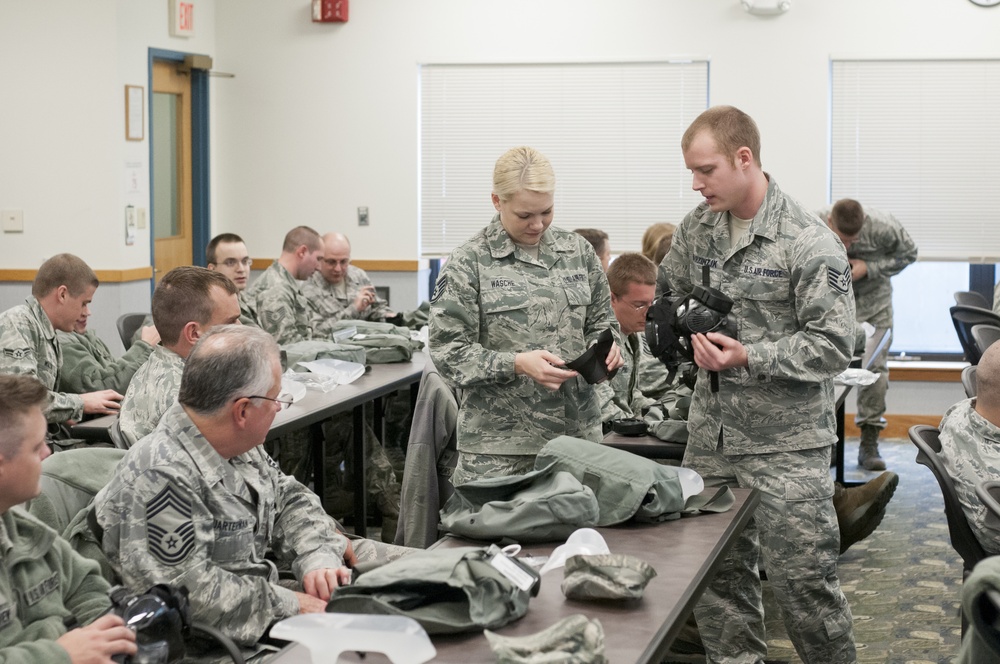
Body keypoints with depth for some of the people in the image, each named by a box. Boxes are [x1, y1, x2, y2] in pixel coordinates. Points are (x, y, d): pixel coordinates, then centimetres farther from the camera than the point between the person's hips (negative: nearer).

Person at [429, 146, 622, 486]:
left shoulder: (578, 250, 10)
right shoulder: (468, 263, -3)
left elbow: (601, 322, 19)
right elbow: (449, 353, -6)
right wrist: (517, 364, -19)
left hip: (578, 430, 4)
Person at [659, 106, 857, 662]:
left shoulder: (810, 242, -14)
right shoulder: (697, 227, 5)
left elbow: (834, 346, -15)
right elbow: (667, 295, 21)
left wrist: (750, 357, -25)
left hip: (786, 444, -6)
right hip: (711, 436, 6)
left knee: (803, 581, 0)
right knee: (717, 578, 13)